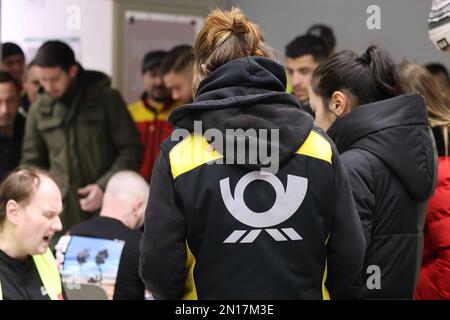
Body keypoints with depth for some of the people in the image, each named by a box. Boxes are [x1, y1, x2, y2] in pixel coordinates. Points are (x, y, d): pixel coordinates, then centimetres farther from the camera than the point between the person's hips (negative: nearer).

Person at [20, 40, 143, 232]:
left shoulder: (107, 99, 0)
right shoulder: (39, 110, 9)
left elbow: (131, 151, 0)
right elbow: (32, 162, 16)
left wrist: (105, 186, -12)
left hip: (106, 212, -3)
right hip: (60, 214, 3)